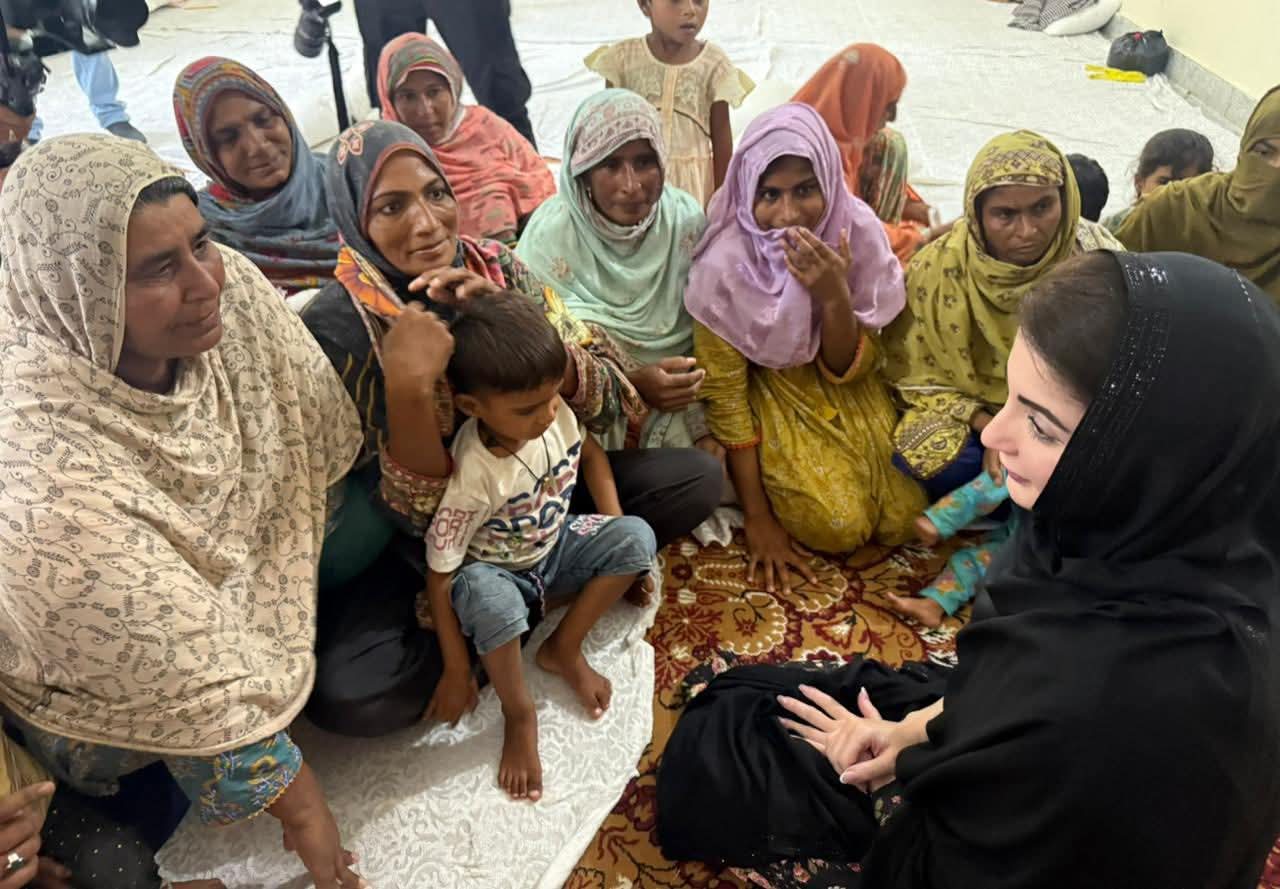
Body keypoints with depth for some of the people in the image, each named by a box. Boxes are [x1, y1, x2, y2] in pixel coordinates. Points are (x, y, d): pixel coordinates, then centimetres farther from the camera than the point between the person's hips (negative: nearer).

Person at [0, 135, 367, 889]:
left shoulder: (229, 288, -25)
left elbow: (323, 443, -9)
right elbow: (187, 678, -29)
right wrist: (298, 802, -18)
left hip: (236, 570, 6)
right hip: (97, 679, -5)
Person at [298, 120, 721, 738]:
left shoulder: (495, 268, -10)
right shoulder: (335, 328, -21)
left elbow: (607, 400, -13)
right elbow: (420, 512, -22)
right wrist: (407, 386, -38)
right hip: (417, 541, -3)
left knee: (699, 478, -8)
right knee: (343, 695, -28)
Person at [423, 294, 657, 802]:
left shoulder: (555, 415, -19)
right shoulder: (471, 477, -33)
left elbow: (589, 454, 6)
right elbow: (439, 576, -25)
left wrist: (614, 534, -2)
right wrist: (457, 671, -19)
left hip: (558, 548, 5)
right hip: (502, 575, -5)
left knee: (637, 537, -19)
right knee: (486, 594, -39)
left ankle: (563, 649, -2)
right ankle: (518, 714, -12)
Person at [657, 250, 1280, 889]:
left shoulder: (1133, 697, -46)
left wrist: (899, 755, -9)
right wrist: (917, 727, -6)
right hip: (1019, 805, 7)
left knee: (709, 762, 9)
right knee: (732, 705, 18)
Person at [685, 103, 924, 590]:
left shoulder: (858, 232, -19)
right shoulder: (723, 264, -26)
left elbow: (849, 371, -12)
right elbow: (725, 397, -17)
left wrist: (835, 297, -33)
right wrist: (758, 518, -15)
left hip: (847, 393, 3)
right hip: (770, 398, -3)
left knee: (905, 517, -9)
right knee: (841, 527, -19)